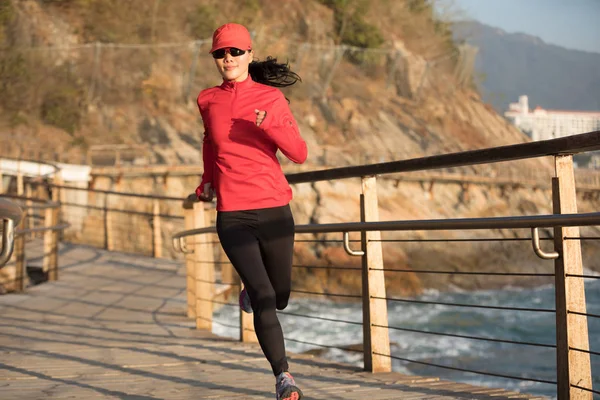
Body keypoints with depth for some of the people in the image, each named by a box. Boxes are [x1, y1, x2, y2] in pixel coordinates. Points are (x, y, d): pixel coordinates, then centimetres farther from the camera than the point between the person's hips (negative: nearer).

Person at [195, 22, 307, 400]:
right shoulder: (208, 100, 6)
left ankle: (252, 291, 48)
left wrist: (269, 126, -22)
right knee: (264, 298, -15)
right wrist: (208, 180, 29)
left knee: (280, 299, 13)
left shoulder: (272, 98, 0)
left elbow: (299, 153, -6)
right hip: (233, 216, 0)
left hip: (274, 210, 1)